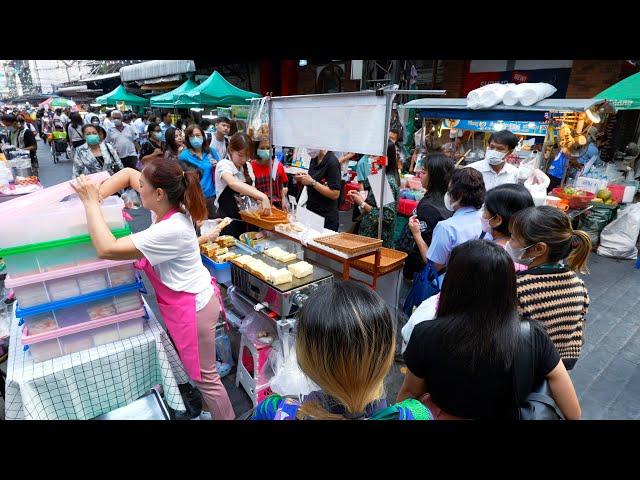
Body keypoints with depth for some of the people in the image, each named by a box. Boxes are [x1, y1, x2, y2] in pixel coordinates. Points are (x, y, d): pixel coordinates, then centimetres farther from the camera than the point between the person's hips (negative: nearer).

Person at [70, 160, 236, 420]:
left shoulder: (171, 230, -32)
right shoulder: (169, 206, -6)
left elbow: (106, 249, -33)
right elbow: (128, 173, 7)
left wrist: (91, 202, -23)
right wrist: (98, 195, -7)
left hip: (191, 307, -9)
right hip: (184, 300, 9)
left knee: (204, 377, 11)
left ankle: (226, 416, 31)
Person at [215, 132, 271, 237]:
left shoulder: (247, 166, 3)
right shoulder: (223, 165, -15)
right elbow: (233, 183, -37)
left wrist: (261, 201, -10)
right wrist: (263, 197, -47)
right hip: (227, 220, -5)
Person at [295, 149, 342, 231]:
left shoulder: (332, 162, -16)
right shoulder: (314, 159, 7)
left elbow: (335, 194, -20)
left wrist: (312, 182, -20)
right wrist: (302, 179, 0)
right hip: (311, 213, 7)